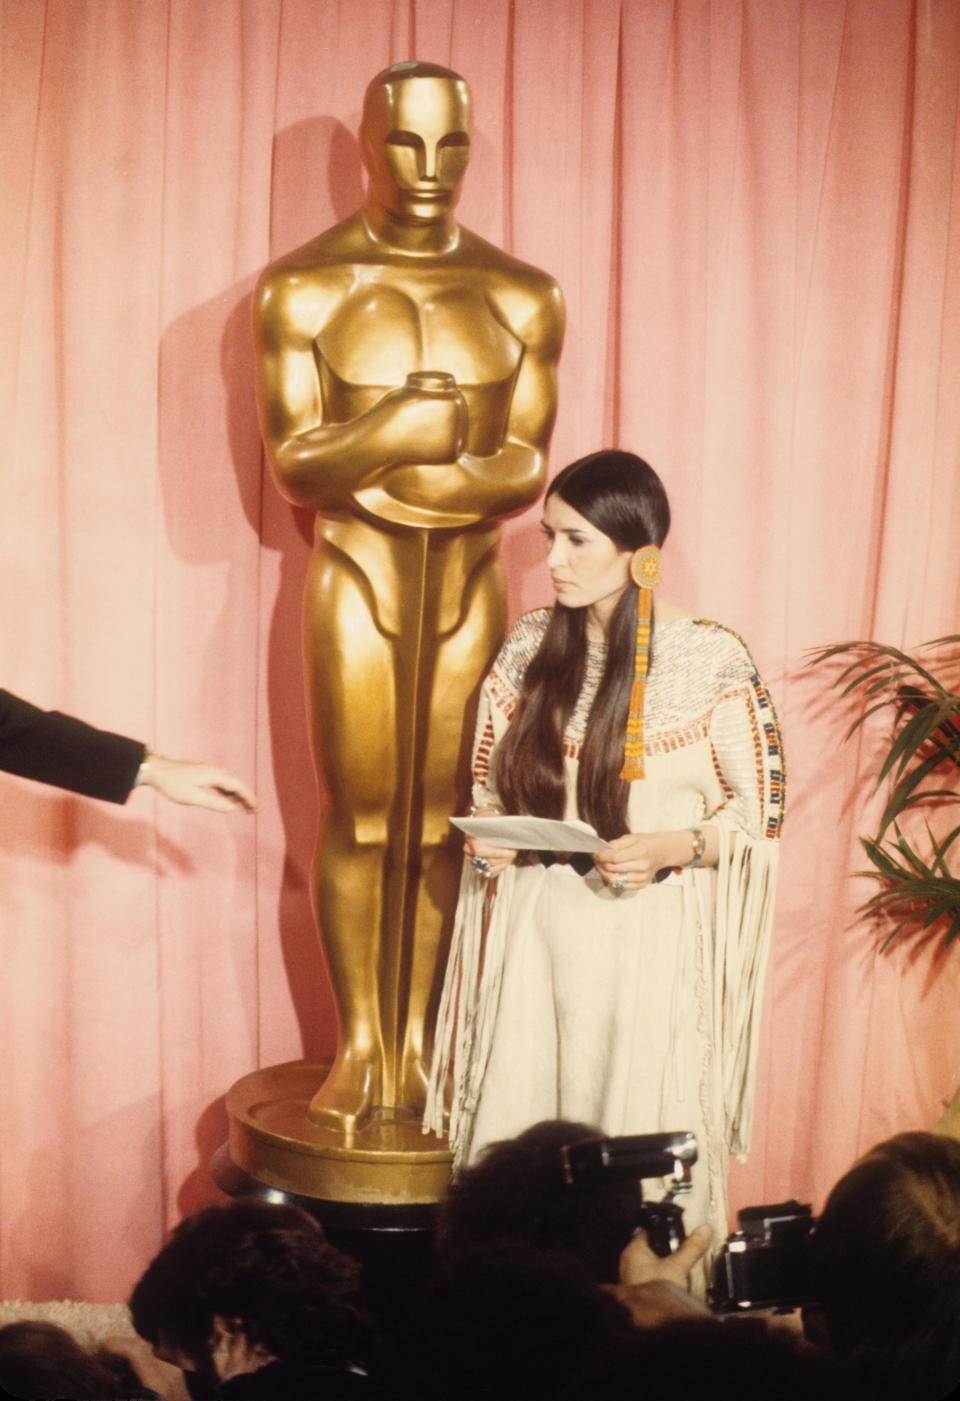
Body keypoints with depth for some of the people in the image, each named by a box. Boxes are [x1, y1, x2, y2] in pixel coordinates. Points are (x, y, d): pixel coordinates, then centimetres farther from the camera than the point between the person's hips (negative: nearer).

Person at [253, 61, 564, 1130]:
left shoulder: (523, 298, 4)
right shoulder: (302, 289, -2)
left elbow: (526, 470, -4)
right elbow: (293, 465, -8)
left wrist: (360, 468, -13)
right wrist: (423, 419, -17)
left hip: (468, 582, 2)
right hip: (352, 580, -2)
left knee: (438, 821, 6)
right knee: (360, 820, 2)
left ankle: (416, 1044, 17)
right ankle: (358, 1049, 14)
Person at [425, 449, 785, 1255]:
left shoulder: (713, 663, -7)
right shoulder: (530, 648, 6)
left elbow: (759, 811, -1)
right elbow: (489, 780, 17)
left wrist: (669, 847, -17)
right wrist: (488, 835, -4)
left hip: (653, 938, -3)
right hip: (537, 926, 4)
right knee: (516, 1142, 4)